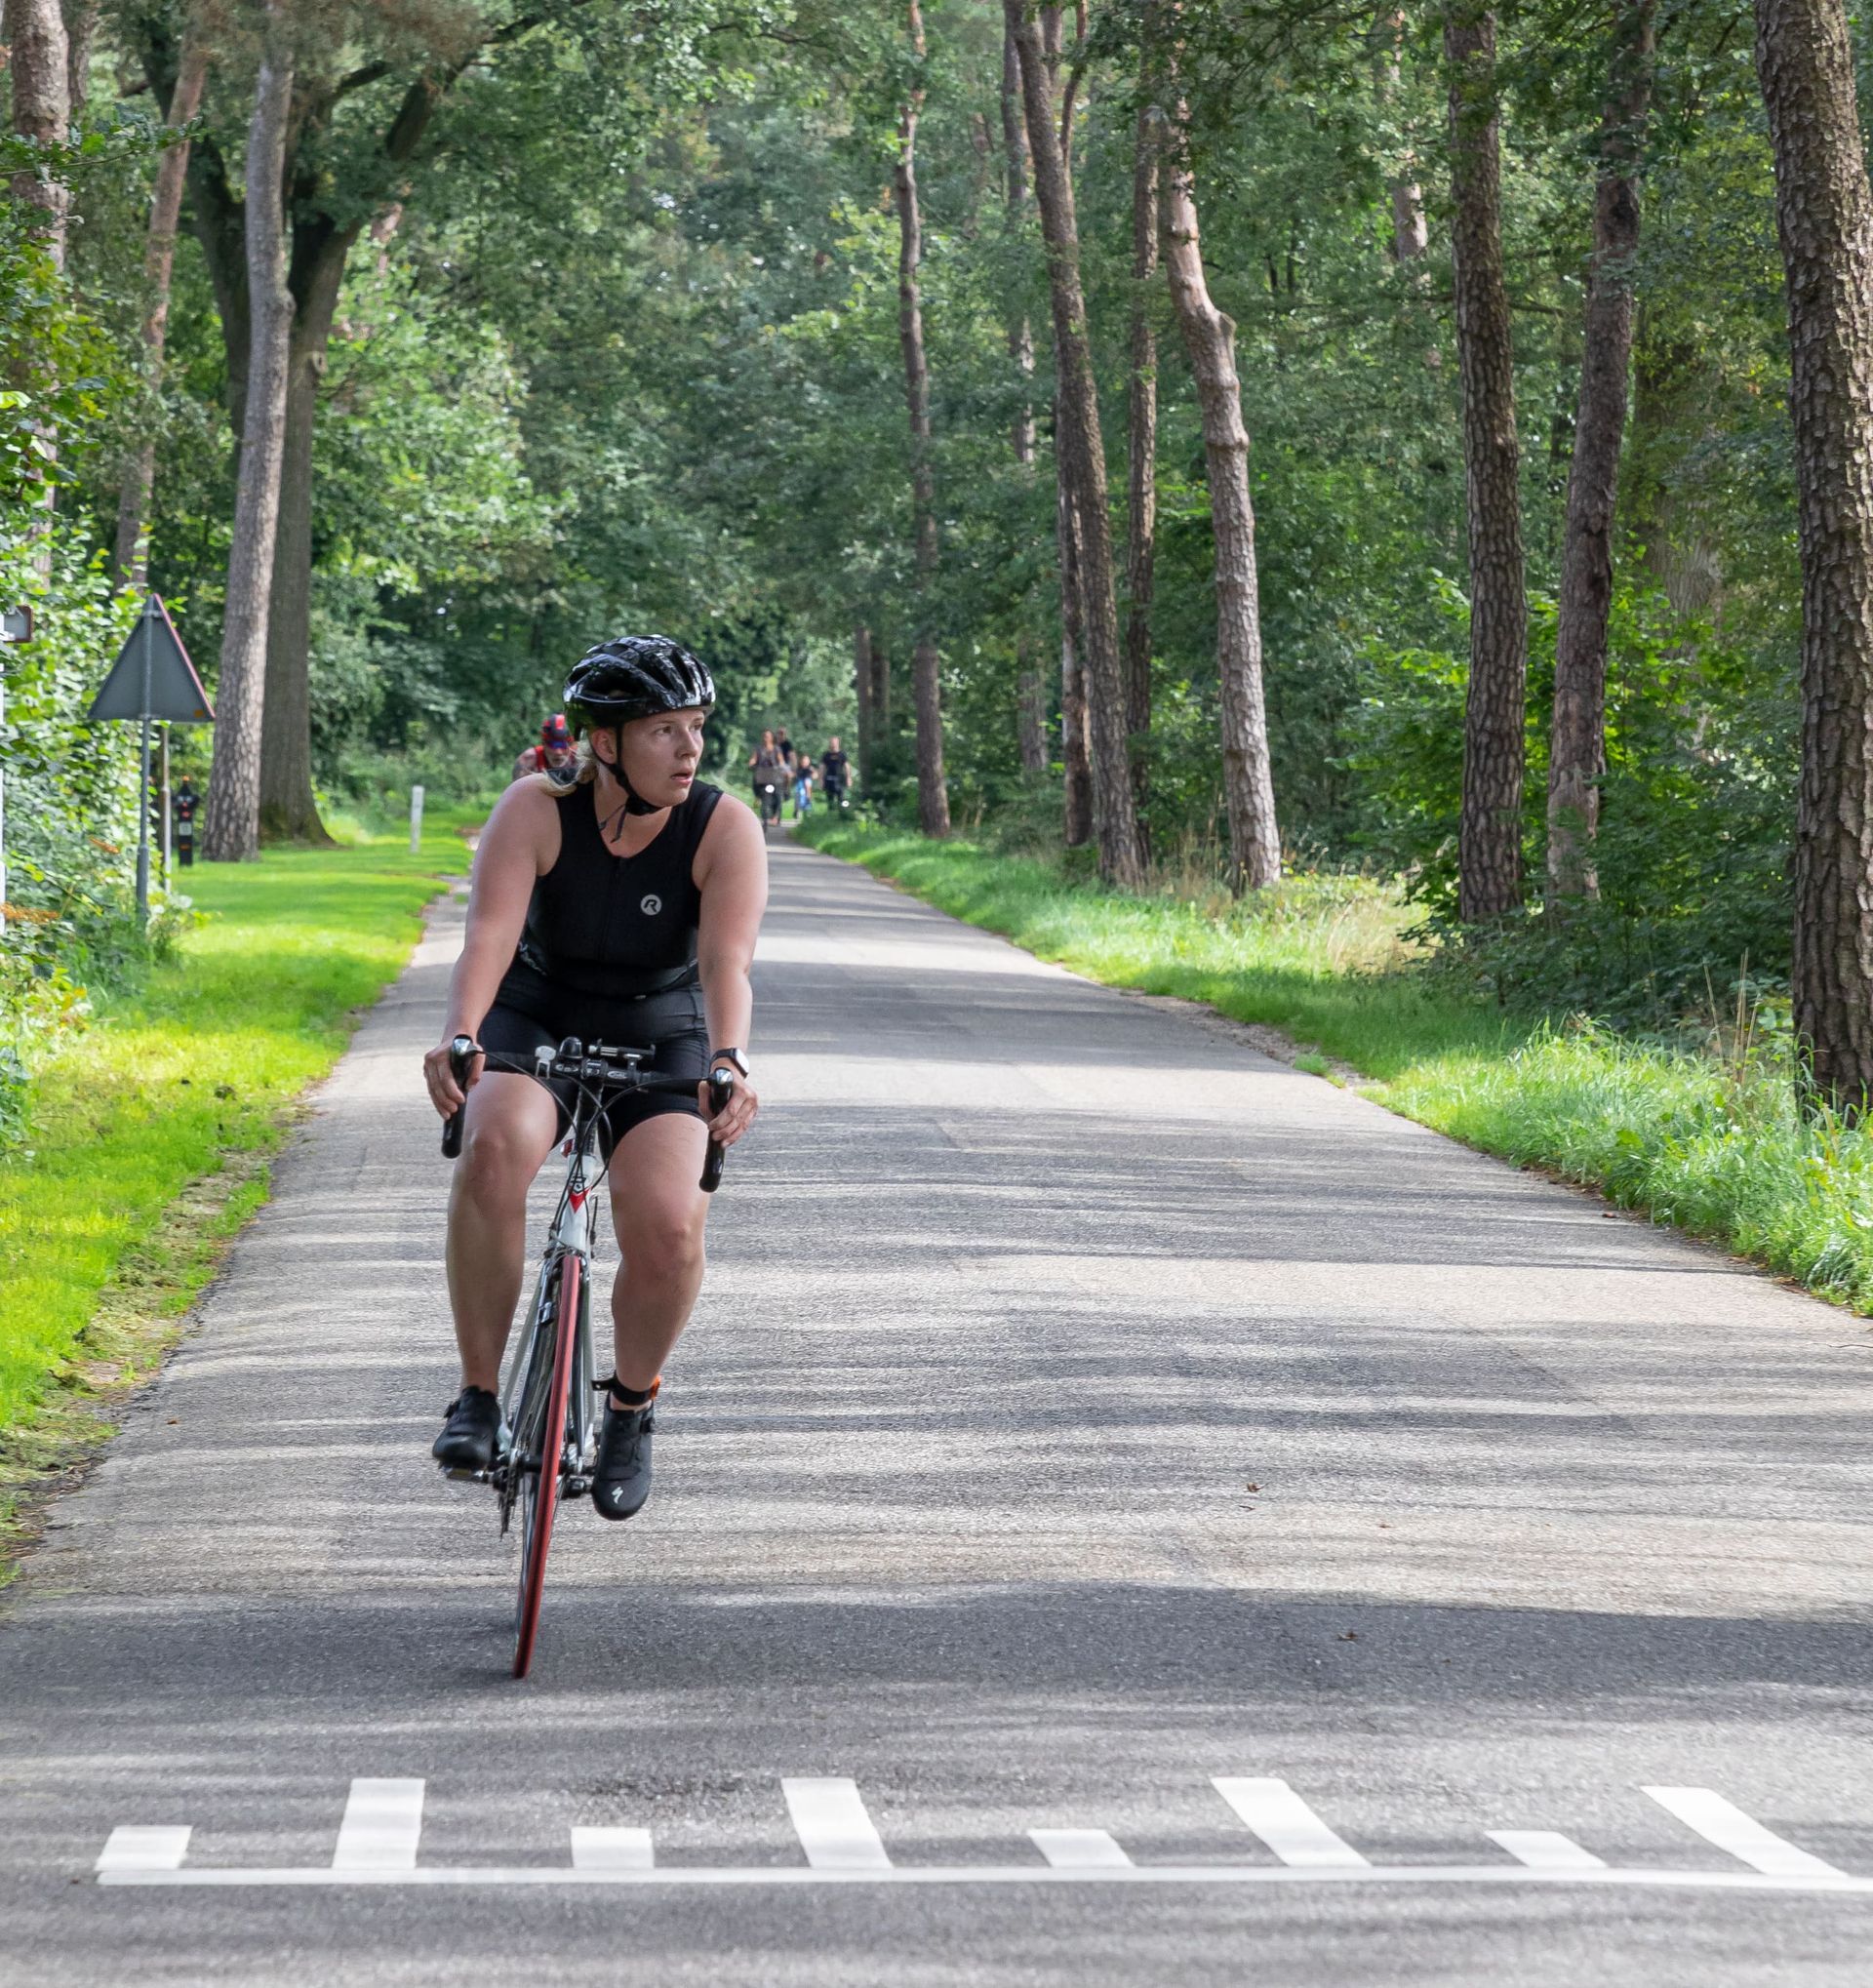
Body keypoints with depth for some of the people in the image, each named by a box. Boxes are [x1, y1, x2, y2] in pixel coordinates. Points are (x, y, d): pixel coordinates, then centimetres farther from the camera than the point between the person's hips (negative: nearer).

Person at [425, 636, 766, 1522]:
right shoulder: (536, 811, -19)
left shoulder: (725, 830, -18)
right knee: (495, 1146, -34)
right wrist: (459, 1037, -50)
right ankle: (478, 1396, -19)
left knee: (668, 1229, -25)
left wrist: (730, 1062, -50)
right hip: (534, 1018, 0)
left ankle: (632, 1406, 6)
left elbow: (726, 962, -30)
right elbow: (490, 933, -31)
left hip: (659, 1037, 0)